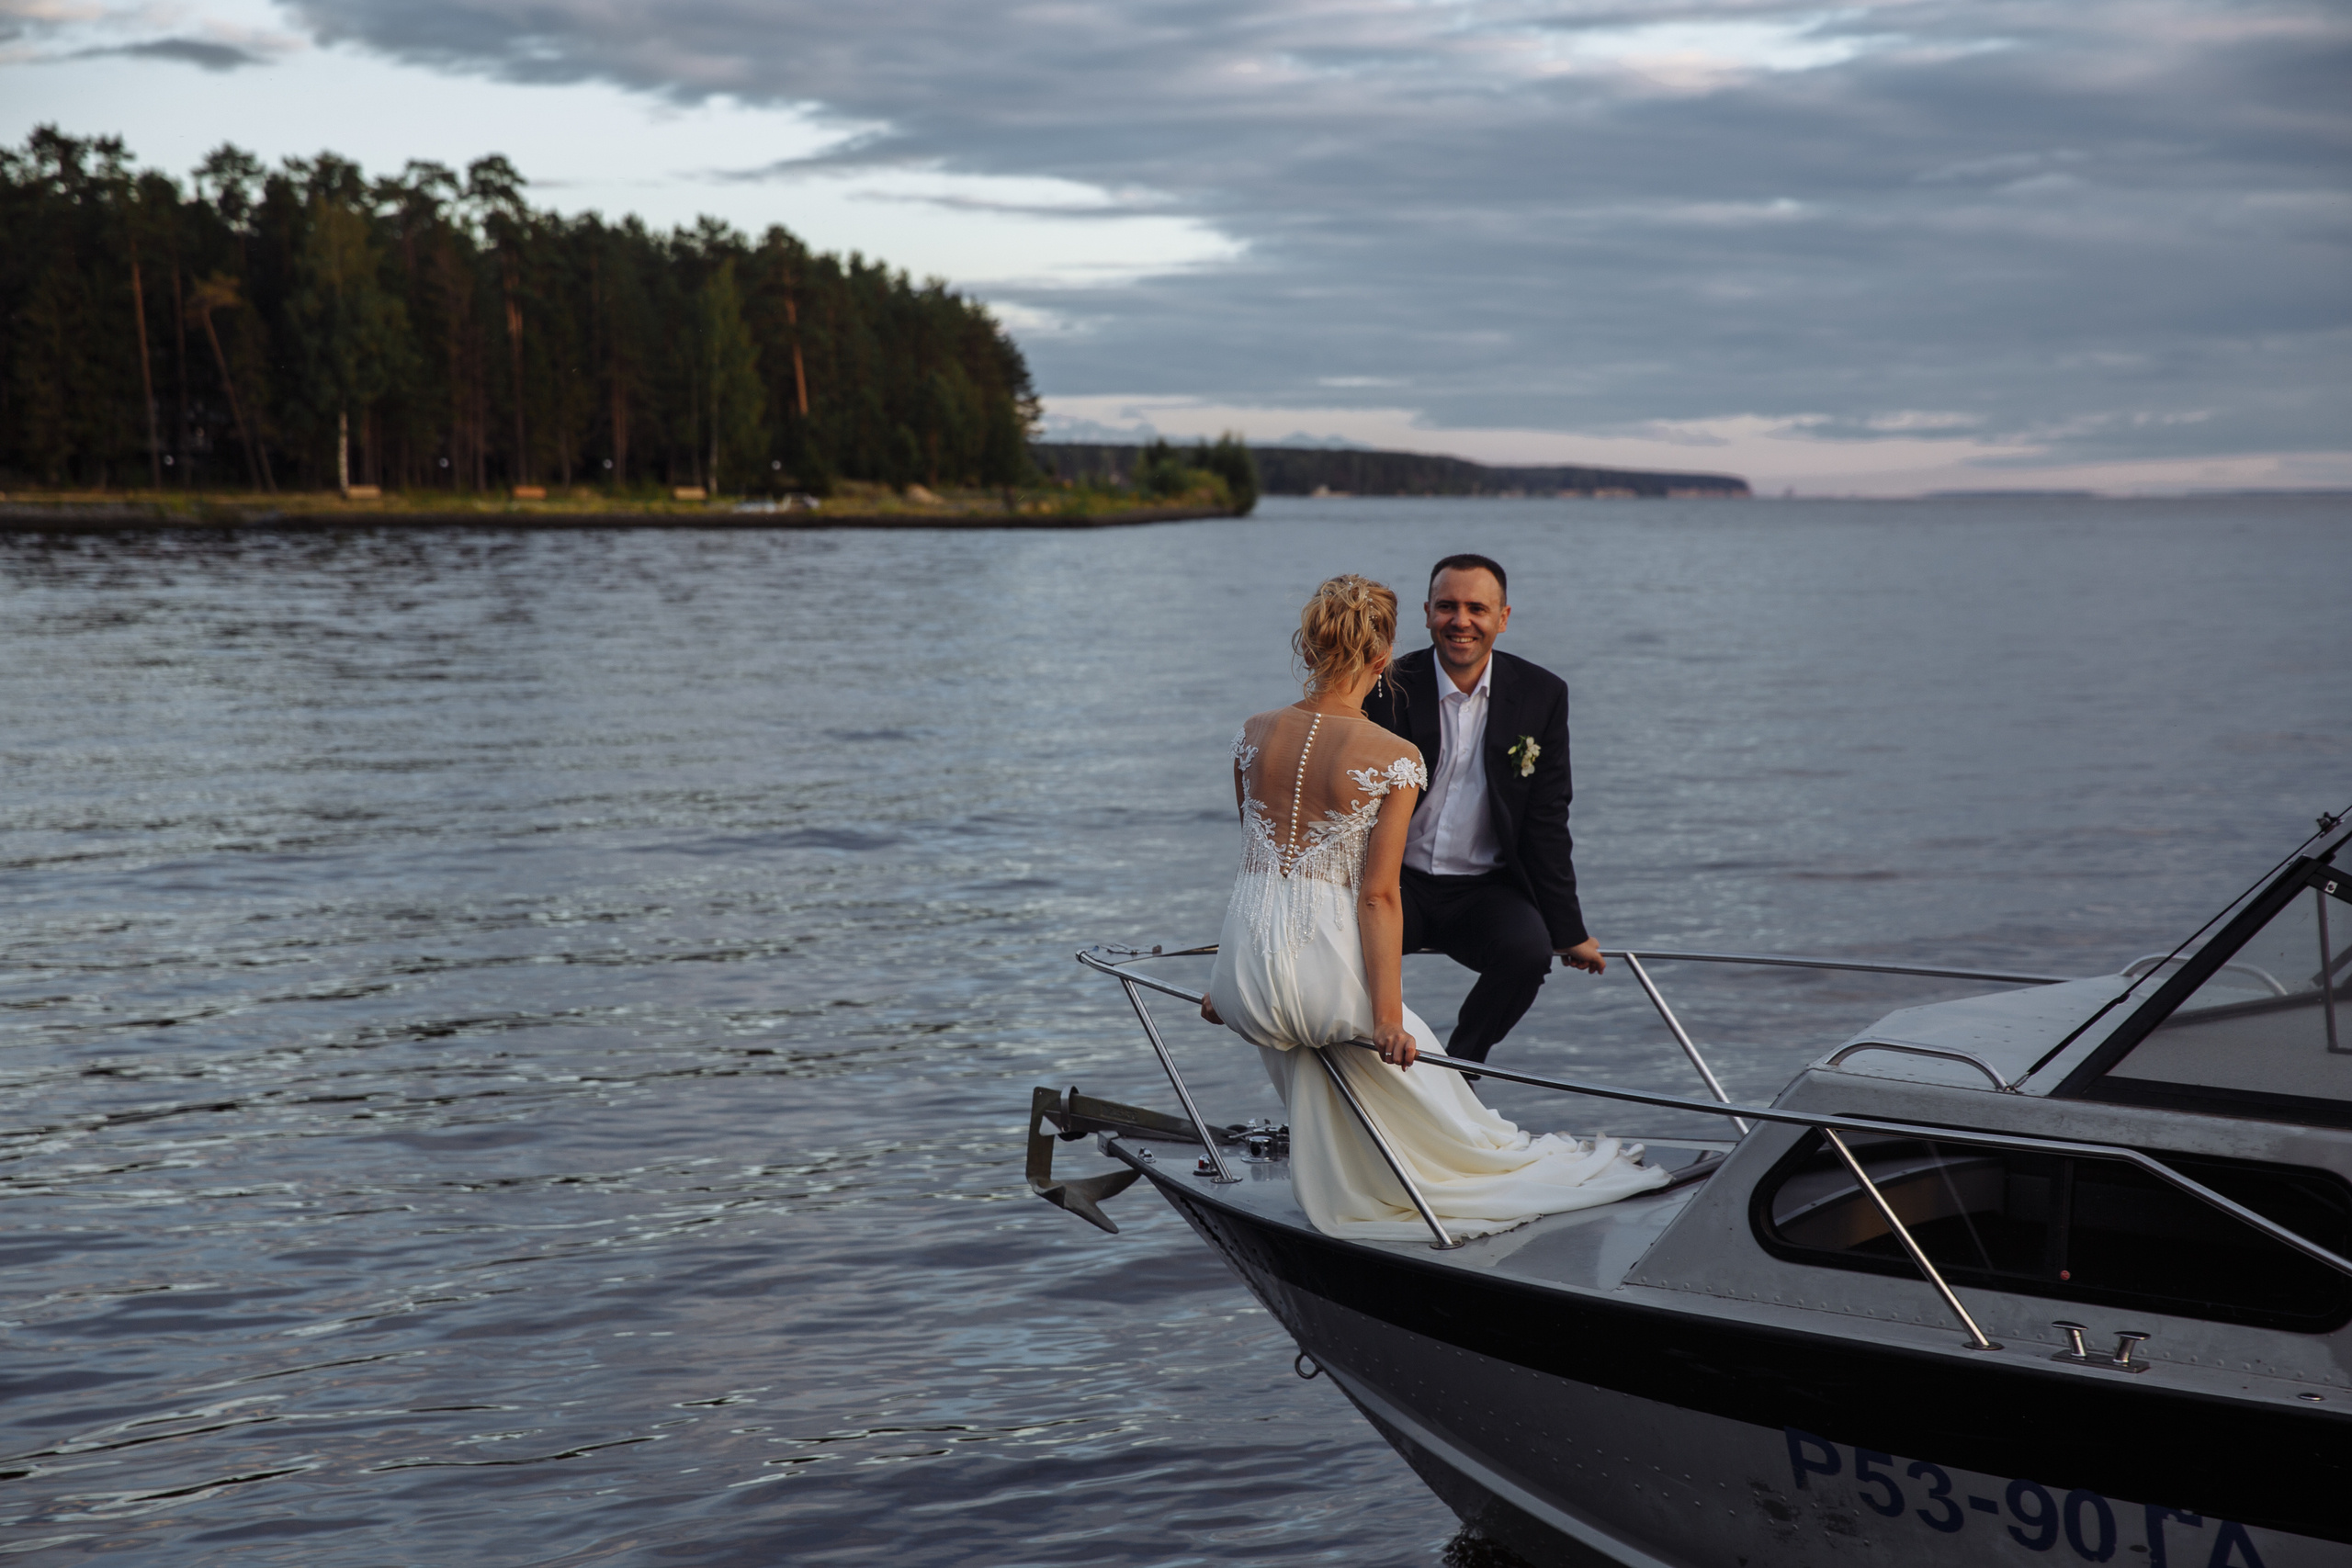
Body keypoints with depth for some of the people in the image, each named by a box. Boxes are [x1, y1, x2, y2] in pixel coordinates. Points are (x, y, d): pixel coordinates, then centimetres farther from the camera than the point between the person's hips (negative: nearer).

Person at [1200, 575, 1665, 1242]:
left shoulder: (1254, 735, 3)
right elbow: (1378, 895, -13)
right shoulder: (1394, 759, -11)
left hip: (1246, 972, 5)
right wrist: (1388, 1018, -9)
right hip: (1328, 972, -5)